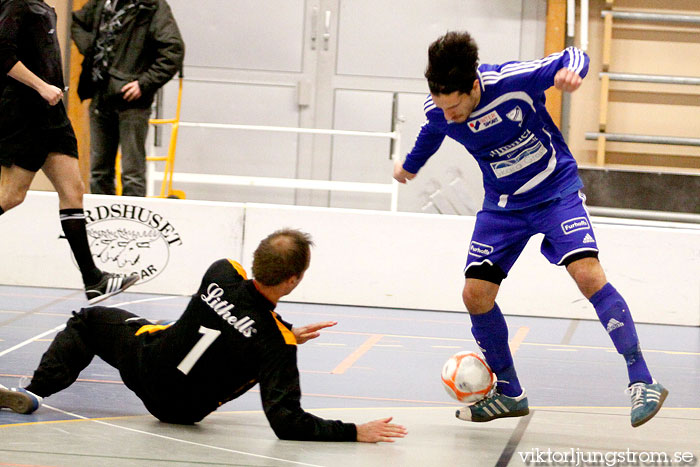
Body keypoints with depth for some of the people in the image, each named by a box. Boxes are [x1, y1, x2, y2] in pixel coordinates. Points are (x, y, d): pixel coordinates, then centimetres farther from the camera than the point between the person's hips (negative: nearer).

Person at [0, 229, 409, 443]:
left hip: (144, 361, 2)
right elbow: (287, 422, -29)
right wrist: (355, 433, -31)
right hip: (184, 408, -2)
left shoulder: (222, 273, -18)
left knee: (87, 320, 28)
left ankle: (35, 392, 16)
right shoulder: (276, 344, -28)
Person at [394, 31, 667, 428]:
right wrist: (410, 165, 31)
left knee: (588, 274, -23)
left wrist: (571, 69, -39)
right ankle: (509, 395, 16)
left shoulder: (513, 80, -29)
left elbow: (574, 58, -14)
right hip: (503, 204, 4)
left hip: (557, 190, -4)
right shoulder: (438, 110, -15)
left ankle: (643, 383, -16)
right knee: (476, 294, -4)